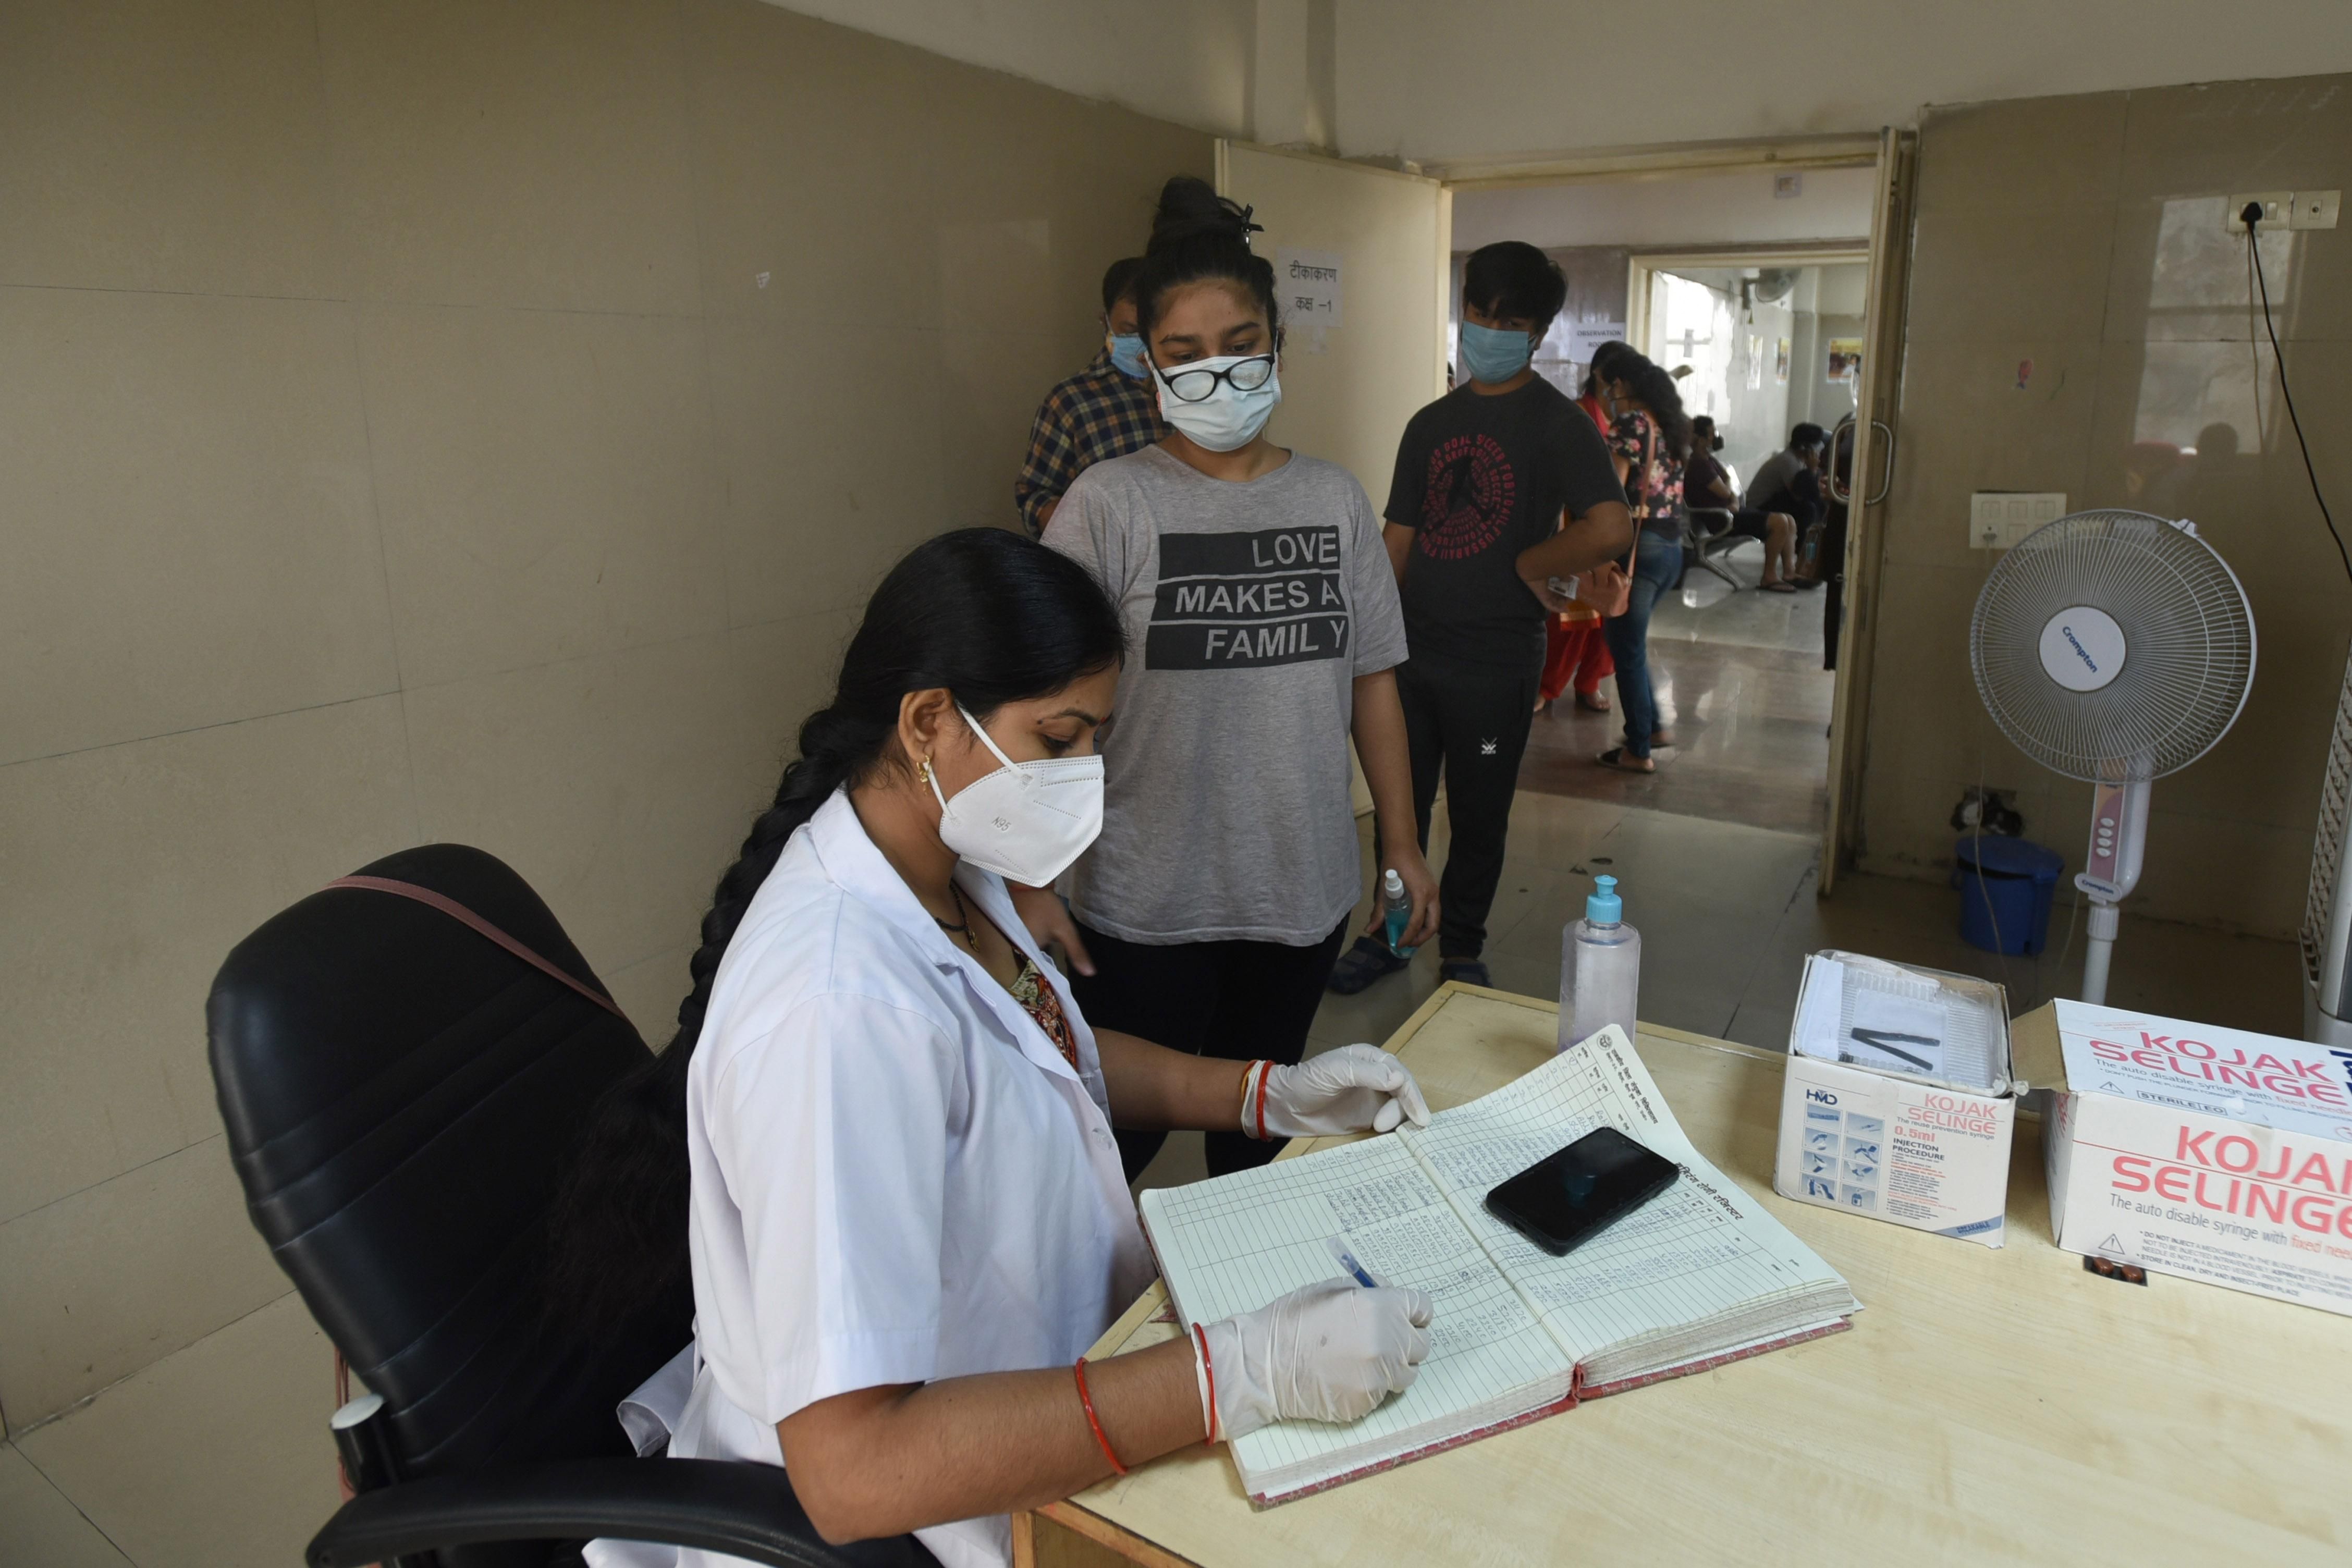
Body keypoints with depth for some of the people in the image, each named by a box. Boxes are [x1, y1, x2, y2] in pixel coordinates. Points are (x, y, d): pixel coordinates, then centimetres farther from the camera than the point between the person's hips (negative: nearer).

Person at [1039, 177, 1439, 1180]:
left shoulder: (1334, 500, 3)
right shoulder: (1112, 505, -9)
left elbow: (1372, 681, 9)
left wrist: (1402, 845, 9)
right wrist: (1031, 886, -16)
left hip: (1303, 891, 4)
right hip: (1147, 907, -3)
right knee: (1117, 1141, 7)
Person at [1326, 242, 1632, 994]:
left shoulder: (1557, 424, -8)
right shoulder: (1431, 423, 10)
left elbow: (1611, 530, -23)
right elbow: (1398, 541, 12)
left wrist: (1530, 565, -11)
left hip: (1496, 663, -5)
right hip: (1413, 652, 5)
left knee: (1478, 818, 9)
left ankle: (1462, 953, 28)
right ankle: (1389, 933, 33)